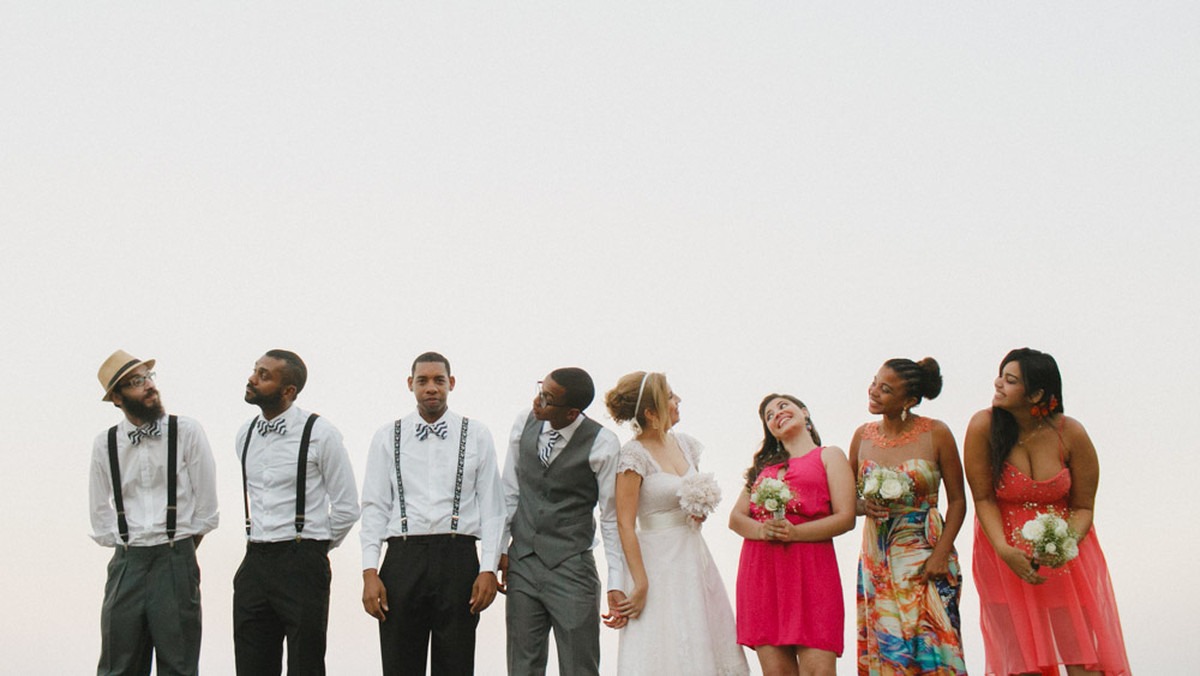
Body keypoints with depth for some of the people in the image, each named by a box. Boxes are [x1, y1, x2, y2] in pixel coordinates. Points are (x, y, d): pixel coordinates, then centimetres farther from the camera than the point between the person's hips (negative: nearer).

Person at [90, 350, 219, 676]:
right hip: (126, 563, 2)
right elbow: (100, 512, 16)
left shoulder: (186, 432, -1)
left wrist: (181, 552, 5)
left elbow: (206, 502, 3)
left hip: (176, 560, -2)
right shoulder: (105, 444, 5)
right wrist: (126, 549, 10)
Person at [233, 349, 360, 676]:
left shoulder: (319, 433, -8)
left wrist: (314, 549, 3)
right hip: (253, 564, 6)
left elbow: (346, 508, -4)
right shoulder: (245, 434, 10)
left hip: (301, 564, -6)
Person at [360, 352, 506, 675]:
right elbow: (375, 507, 8)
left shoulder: (476, 435, 9)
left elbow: (492, 505, 6)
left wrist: (489, 569, -4)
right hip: (403, 560, 1)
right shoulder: (387, 437, 11)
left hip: (458, 560, -1)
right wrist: (370, 572, -2)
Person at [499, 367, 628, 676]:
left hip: (571, 569, -4)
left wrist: (617, 584, -11)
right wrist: (499, 548, 7)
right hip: (521, 565, 4)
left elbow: (612, 517, -8)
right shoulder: (524, 424, 1)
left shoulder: (602, 444, -12)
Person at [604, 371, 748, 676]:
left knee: (710, 647, 6)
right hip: (659, 564, -7)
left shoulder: (685, 444, 8)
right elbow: (625, 524, -15)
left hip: (694, 556, 7)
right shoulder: (634, 455, -13)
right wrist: (641, 585, -17)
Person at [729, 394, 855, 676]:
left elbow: (846, 518, 0)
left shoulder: (829, 456, 13)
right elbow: (735, 518, 17)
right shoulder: (764, 465, 26)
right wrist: (761, 530, -6)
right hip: (760, 569, 4)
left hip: (810, 569, -4)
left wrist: (794, 532, -13)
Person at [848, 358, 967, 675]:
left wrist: (940, 554, -11)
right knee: (882, 649, 2)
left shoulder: (936, 434, -6)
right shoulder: (863, 435, 4)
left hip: (923, 554, -3)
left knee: (930, 647, -8)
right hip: (876, 559, 3)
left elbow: (957, 500, -2)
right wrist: (864, 506, -9)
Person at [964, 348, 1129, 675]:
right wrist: (1004, 550, -22)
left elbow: (1083, 507, -3)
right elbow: (983, 499, -9)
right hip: (1005, 553, 0)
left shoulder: (1070, 434, -12)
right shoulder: (984, 427, -13)